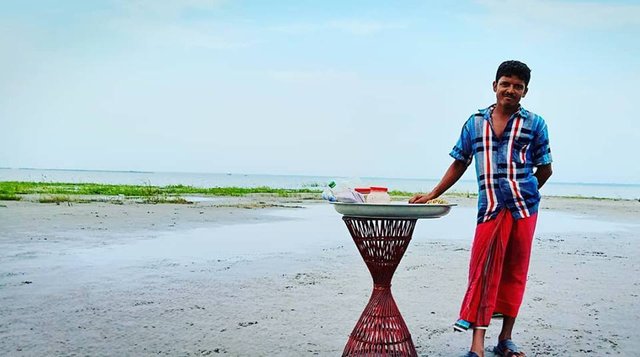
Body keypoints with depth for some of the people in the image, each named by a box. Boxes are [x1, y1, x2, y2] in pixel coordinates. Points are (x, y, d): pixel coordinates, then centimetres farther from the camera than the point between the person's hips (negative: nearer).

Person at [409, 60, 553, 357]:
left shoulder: (534, 124, 7)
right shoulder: (475, 123, 11)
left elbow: (545, 168, 10)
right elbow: (459, 164, 14)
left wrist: (524, 193, 2)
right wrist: (431, 196, 9)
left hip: (524, 208, 0)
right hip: (490, 209, 0)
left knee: (514, 273, 7)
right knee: (483, 274, -7)